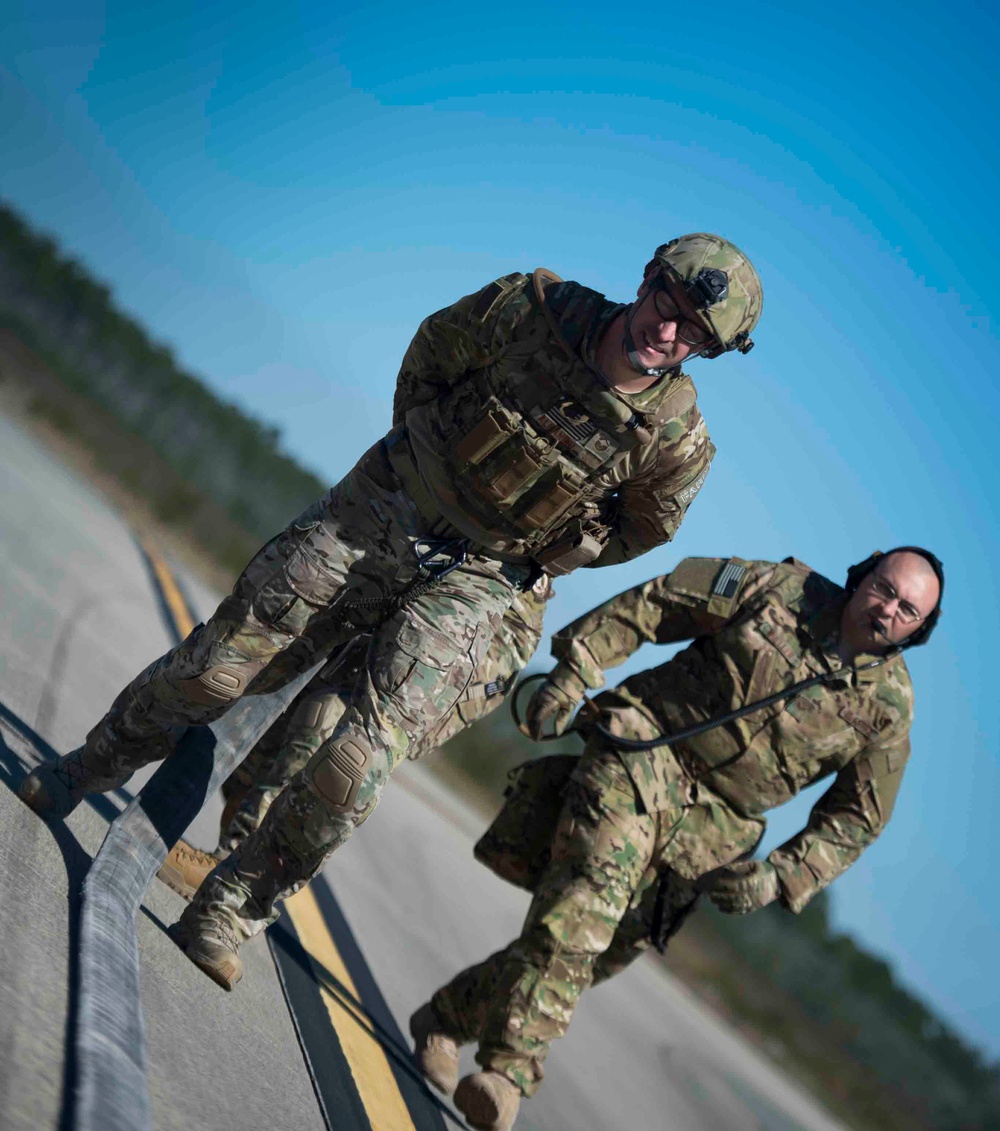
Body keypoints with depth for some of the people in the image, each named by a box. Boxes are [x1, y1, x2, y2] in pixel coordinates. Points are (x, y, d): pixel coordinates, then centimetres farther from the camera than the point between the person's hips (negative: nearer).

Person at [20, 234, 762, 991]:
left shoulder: (677, 439, -17)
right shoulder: (534, 307, -16)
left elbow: (644, 528, 5)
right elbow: (434, 348, 5)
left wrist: (536, 558, 5)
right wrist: (414, 441, 5)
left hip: (471, 580, -1)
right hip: (383, 506, 1)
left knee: (357, 769, -13)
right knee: (217, 666, 4)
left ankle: (227, 916, 5)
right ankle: (88, 771, 30)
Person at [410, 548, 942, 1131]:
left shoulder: (888, 707, 2)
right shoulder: (779, 589, -2)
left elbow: (856, 818, 6)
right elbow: (652, 604, 2)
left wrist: (779, 878, -9)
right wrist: (574, 671, -7)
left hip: (710, 825, 3)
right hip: (648, 744, -3)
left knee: (612, 947, -6)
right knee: (592, 889, -26)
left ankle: (451, 1014, 8)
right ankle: (511, 1071, -31)